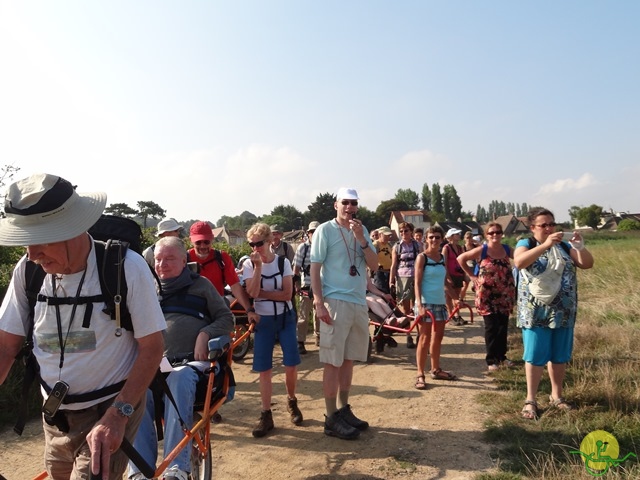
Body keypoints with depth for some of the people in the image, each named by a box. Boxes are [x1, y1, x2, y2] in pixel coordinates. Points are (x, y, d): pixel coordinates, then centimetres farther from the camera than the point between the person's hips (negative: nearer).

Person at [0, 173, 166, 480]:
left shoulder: (127, 267, -21)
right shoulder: (27, 270, -9)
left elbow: (152, 347, -15)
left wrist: (118, 415, -22)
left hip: (111, 412, -4)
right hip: (54, 417, 5)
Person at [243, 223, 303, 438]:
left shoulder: (283, 262, -5)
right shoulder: (249, 264, -5)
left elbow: (287, 294, -13)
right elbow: (252, 293, -19)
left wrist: (262, 293, -15)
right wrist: (258, 267, -24)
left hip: (285, 317, 0)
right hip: (263, 320, 0)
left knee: (291, 365, -3)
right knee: (264, 369, 2)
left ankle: (291, 401, 25)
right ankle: (266, 415, 13)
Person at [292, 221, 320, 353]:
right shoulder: (303, 247, -4)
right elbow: (296, 268, -3)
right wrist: (297, 285, -8)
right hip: (307, 287, -3)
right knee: (304, 316, -1)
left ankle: (319, 337, 33)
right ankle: (300, 342, 4)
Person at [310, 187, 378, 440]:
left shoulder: (362, 230, 11)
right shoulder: (325, 230, -5)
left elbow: (374, 264, 5)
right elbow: (315, 268, -7)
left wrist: (361, 239, -9)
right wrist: (319, 303, -15)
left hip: (359, 303, 6)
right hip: (335, 302, -6)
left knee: (348, 359, 14)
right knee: (333, 361, -1)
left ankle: (344, 410, 26)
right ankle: (331, 419, 8)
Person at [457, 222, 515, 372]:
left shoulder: (507, 250, 2)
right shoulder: (481, 250, -8)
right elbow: (461, 258, -2)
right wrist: (472, 276, -4)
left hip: (505, 295, 4)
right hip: (487, 295, -3)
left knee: (503, 327, 10)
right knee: (491, 328, 1)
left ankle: (501, 356, 25)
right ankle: (491, 360, 10)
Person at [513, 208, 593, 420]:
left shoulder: (563, 245, 8)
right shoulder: (526, 244, -4)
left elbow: (587, 264, 1)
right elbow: (519, 262, -25)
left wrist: (580, 247, -18)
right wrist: (545, 245, -32)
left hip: (563, 312, 4)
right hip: (536, 313, -4)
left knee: (559, 356, 14)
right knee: (535, 357, 2)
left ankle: (556, 395, 30)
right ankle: (530, 400, 13)